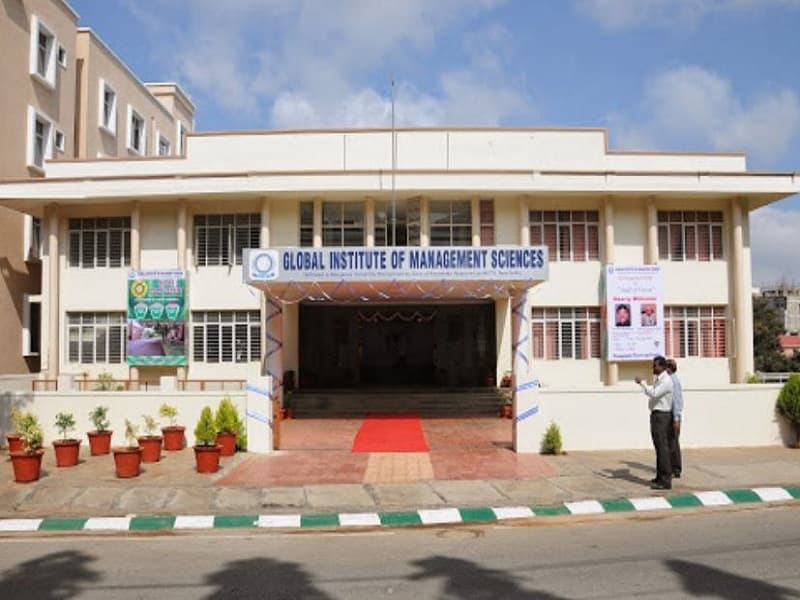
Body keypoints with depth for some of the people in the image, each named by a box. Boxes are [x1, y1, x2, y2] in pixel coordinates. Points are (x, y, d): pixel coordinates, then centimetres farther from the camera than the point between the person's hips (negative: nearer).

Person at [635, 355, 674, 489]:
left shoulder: (666, 380, -17)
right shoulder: (657, 379, 15)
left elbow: (654, 394, -28)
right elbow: (651, 394, 25)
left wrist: (642, 382, -21)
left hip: (661, 416, -10)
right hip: (656, 415, 10)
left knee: (662, 448, -8)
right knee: (658, 447, 15)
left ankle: (665, 481, -5)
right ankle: (660, 477, 24)